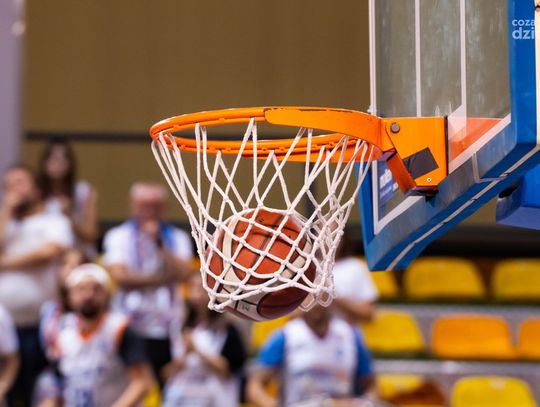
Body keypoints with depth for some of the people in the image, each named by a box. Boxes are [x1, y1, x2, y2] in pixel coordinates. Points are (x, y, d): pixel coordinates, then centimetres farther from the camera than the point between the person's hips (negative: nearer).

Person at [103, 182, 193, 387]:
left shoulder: (178, 238, 10)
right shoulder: (118, 236, 5)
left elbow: (182, 273, -7)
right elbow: (120, 277, -10)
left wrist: (159, 243, -7)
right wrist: (161, 279, -8)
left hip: (167, 329, 1)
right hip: (131, 326, -1)